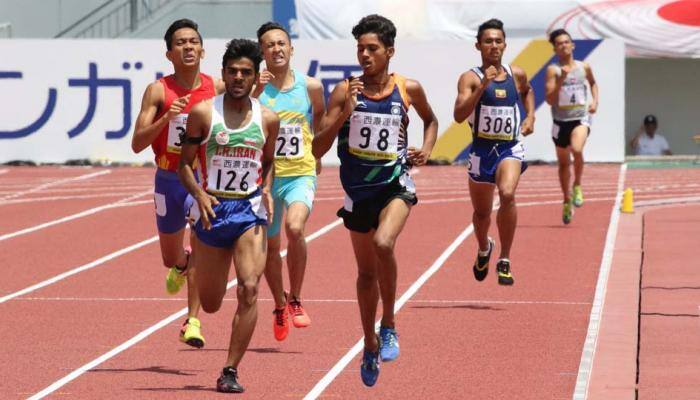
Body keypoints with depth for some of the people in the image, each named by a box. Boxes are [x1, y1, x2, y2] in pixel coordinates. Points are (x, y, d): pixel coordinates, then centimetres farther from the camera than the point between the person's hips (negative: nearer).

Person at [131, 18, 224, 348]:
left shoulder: (217, 89, -2)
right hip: (169, 179, 1)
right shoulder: (158, 92, -8)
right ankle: (181, 265, 53)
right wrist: (166, 118, -27)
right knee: (170, 258, 15)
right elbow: (137, 144, -12)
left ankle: (192, 322, -16)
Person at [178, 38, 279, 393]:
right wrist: (199, 193, -17)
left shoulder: (267, 119, 2)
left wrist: (266, 190, -1)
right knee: (210, 304, 8)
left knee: (249, 289, -18)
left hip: (249, 209, 1)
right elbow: (185, 163, 1)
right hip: (211, 210, 0)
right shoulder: (203, 113, -4)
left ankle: (230, 371, -11)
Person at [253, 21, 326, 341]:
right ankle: (279, 306, 39)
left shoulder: (310, 87, -2)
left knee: (295, 228, -28)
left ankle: (295, 300, -9)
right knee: (269, 247, 13)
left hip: (301, 174, -1)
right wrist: (255, 94, -32)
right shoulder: (255, 88, -7)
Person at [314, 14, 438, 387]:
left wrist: (426, 148, 1)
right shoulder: (345, 91, -6)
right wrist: (345, 113, -22)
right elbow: (317, 149, -10)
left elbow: (430, 119, 19)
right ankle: (370, 346, 34)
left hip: (395, 184, -2)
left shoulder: (408, 89, -4)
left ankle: (389, 327, -12)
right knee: (366, 272, 14)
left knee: (383, 244, -31)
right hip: (358, 190, 2)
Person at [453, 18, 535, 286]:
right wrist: (483, 86, -27)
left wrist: (530, 116, 13)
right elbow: (459, 115, -21)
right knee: (481, 211, 15)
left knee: (507, 194, -29)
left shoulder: (516, 75, 5)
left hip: (510, 148, 0)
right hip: (482, 149, 0)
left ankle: (504, 261, -20)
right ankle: (484, 249, 50)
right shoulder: (470, 78, -7)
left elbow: (527, 91, 30)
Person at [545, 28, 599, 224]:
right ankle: (567, 202, 30)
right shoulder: (553, 70, -5)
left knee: (577, 150, -30)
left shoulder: (584, 67, 3)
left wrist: (595, 100, 9)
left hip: (581, 118, -1)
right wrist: (561, 79, -24)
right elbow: (550, 99, -14)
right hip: (561, 120, 1)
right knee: (563, 163, 13)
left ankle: (577, 186, -6)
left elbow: (593, 83, 26)